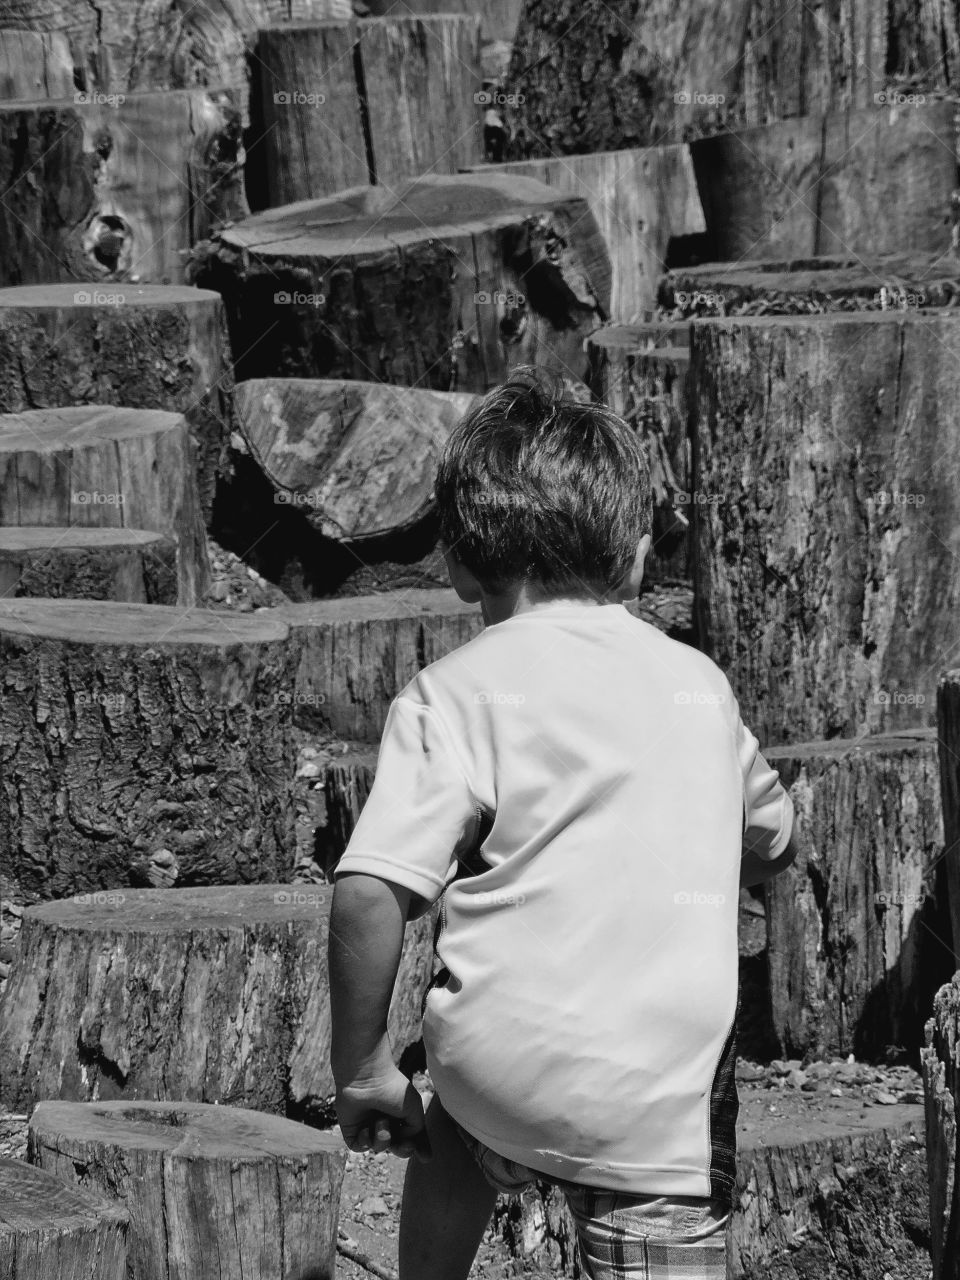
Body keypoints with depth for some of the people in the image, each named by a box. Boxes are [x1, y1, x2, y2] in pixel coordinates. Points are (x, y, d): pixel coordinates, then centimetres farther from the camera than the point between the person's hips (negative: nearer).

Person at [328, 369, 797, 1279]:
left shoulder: (456, 696, -4)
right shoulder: (697, 682, 10)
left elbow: (367, 896, -15)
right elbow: (771, 845, 28)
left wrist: (361, 1067, -3)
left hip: (501, 1066, -1)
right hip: (666, 1105, 1)